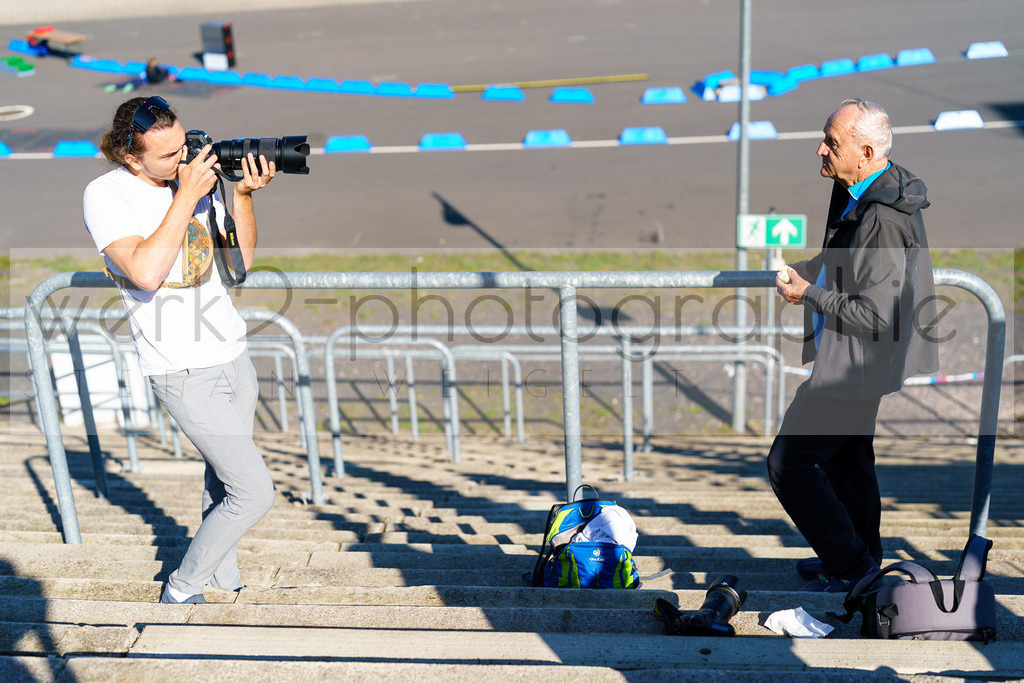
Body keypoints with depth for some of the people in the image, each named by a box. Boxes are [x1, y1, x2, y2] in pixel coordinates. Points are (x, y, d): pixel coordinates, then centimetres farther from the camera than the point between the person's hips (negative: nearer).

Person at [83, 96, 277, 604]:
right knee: (255, 493, -6)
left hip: (235, 357, 6)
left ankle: (222, 583, 36)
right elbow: (146, 272, -27)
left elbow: (241, 256, 8)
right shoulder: (106, 196, -12)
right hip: (185, 373, -6)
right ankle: (181, 591, 15)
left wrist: (242, 193, -7)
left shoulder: (193, 172, 3)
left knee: (222, 482, 17)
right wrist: (186, 195, -23)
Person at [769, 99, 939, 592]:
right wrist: (807, 269, 7)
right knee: (846, 455, 23)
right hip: (856, 362, 11)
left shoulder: (884, 219, -28)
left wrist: (808, 294, -19)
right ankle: (863, 557, 41)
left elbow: (875, 315, -28)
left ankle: (851, 569, 10)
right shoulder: (860, 196, 4)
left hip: (858, 366, -10)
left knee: (787, 462, -5)